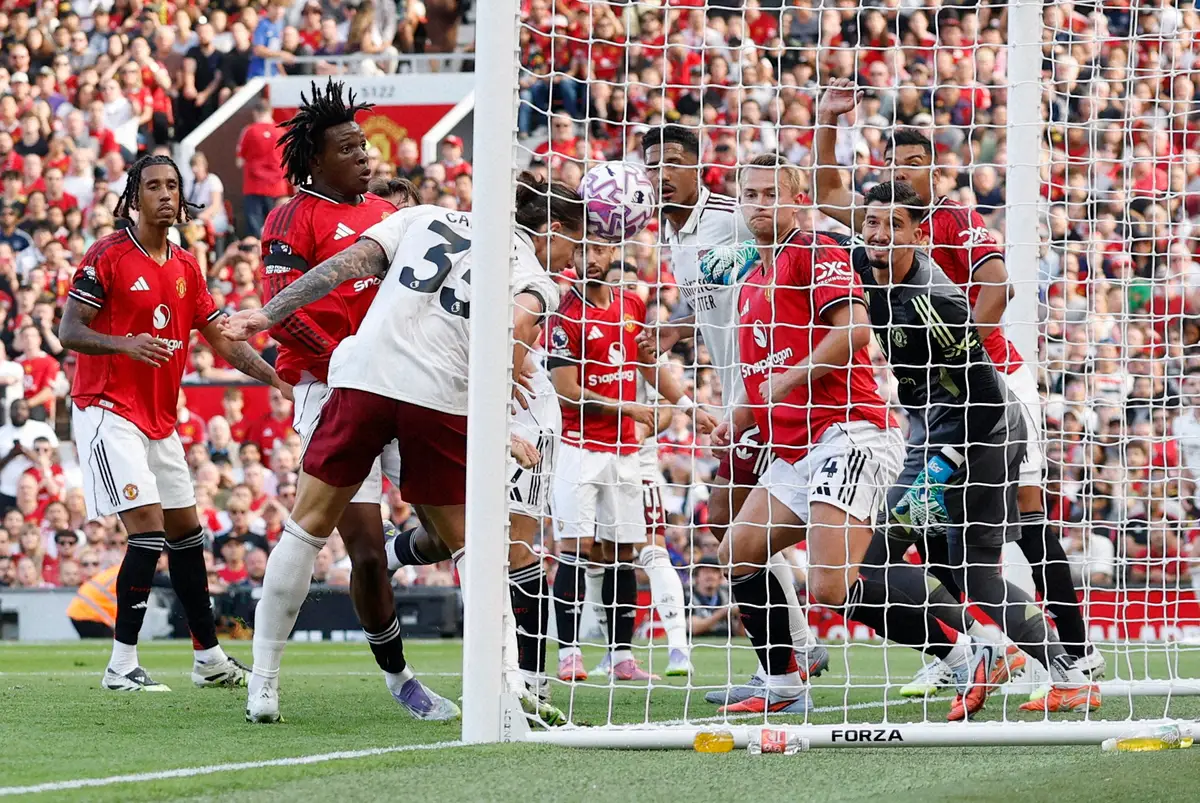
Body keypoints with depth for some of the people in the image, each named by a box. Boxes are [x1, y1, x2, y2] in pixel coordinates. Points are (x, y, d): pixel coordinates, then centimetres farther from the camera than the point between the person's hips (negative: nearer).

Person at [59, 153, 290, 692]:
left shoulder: (186, 268, 11)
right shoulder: (108, 257, -9)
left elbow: (222, 342, 16)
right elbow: (70, 330, -13)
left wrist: (278, 379, 5)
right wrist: (125, 344, -30)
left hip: (159, 420, 8)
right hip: (107, 410, -8)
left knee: (186, 531, 12)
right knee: (149, 527, -17)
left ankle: (209, 658, 23)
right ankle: (122, 666, -14)